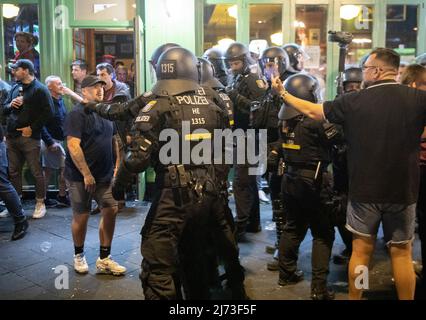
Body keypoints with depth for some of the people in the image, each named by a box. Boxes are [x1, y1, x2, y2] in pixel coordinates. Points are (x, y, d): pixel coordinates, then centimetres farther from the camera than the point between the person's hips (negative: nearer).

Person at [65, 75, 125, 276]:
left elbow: (113, 141, 18)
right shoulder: (77, 113, -10)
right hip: (81, 176, -6)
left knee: (111, 210, 1)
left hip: (105, 175, 6)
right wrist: (87, 174, -21)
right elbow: (73, 146, -19)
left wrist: (117, 166, 8)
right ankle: (78, 256, 27)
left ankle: (104, 259, 12)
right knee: (81, 216, 5)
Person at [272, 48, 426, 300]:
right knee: (402, 253, 12)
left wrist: (282, 93, 17)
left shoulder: (353, 101, -7)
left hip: (364, 190, 0)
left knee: (361, 250, 12)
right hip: (404, 191, 0)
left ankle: (355, 298, 25)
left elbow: (311, 111, 3)